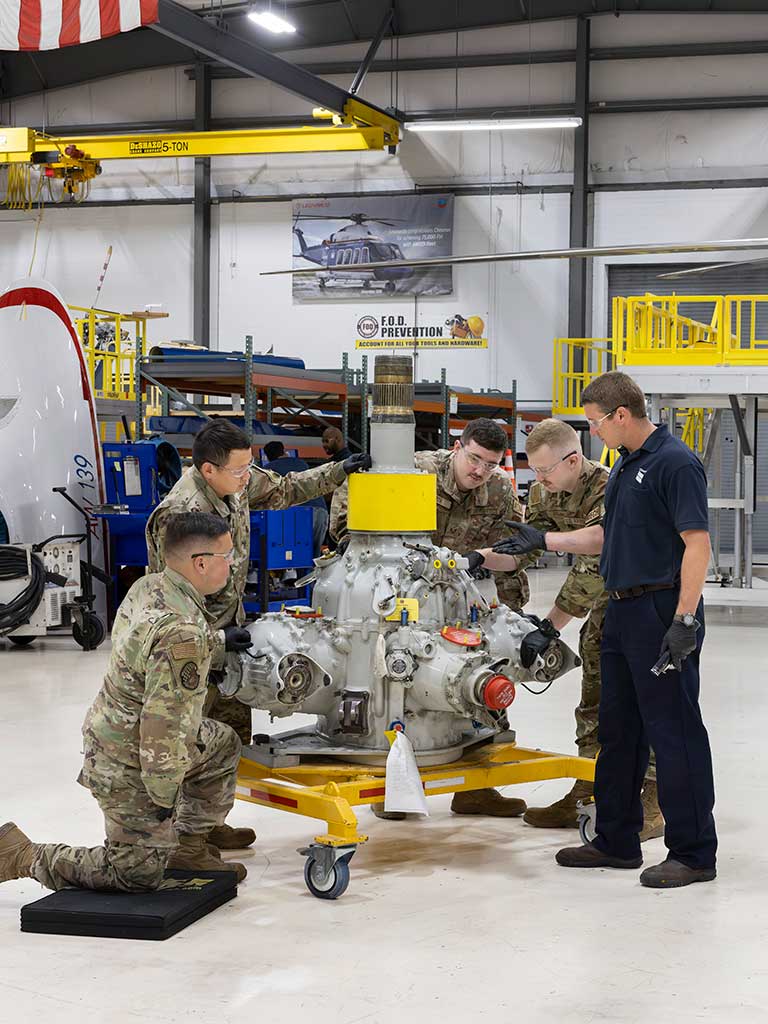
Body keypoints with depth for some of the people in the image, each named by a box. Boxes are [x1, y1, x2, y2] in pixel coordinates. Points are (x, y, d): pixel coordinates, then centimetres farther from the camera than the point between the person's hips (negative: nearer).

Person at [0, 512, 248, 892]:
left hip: (112, 728, 10)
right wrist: (164, 796, -20)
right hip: (131, 764, -10)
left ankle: (189, 846, 30)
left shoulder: (147, 586, -2)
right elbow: (164, 723, -29)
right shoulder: (182, 632, -30)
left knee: (222, 745, 25)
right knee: (139, 875, -1)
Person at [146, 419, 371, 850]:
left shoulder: (236, 481, -1)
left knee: (235, 731, 13)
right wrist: (216, 639, -30)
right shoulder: (181, 515, -27)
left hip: (228, 629, 9)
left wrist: (339, 471, 15)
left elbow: (283, 490, 20)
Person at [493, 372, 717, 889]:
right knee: (618, 731, 14)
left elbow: (697, 544, -20)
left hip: (664, 615, -10)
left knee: (674, 733, -5)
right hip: (623, 613, 10)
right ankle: (617, 841, 24)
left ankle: (694, 852, 2)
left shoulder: (676, 463, -14)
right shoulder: (626, 466, 16)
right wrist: (543, 540, 22)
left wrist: (684, 620, -25)